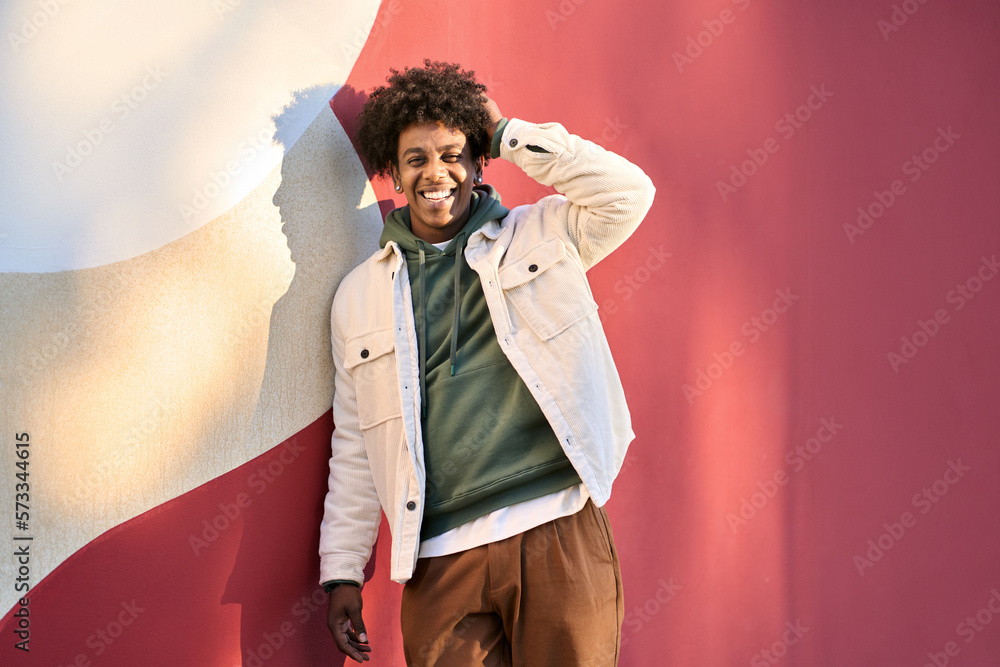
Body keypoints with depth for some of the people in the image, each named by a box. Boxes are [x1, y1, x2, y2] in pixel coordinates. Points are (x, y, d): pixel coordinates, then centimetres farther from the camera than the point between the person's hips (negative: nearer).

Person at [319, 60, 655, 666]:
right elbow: (354, 446, 16)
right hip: (442, 558, 2)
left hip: (559, 531, -1)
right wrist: (342, 571, 11)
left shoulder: (540, 235, 11)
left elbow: (628, 192, -6)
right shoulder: (360, 296, 14)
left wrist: (508, 135, 1)